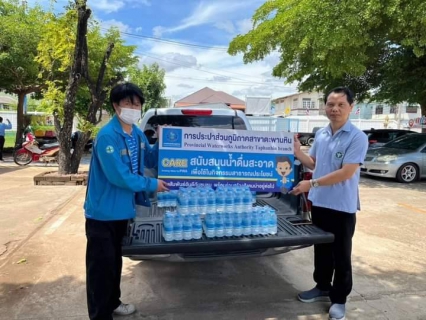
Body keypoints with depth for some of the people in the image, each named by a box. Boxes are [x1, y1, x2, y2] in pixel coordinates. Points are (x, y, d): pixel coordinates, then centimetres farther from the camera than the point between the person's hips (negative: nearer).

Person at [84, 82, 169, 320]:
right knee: (101, 264, 5)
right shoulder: (107, 136, -23)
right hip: (102, 211, -8)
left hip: (123, 208, 8)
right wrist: (152, 185, -17)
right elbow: (118, 176, -27)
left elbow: (150, 160, 15)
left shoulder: (138, 134, 3)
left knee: (115, 260, 23)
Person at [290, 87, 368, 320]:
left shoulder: (357, 137, -15)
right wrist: (297, 152, -4)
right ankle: (323, 287, 38)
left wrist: (312, 184, -23)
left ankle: (339, 299, 26)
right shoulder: (320, 134, 6)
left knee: (341, 254, 9)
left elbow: (346, 173, -22)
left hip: (342, 206, -6)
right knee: (321, 250, 19)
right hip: (319, 202, 6)